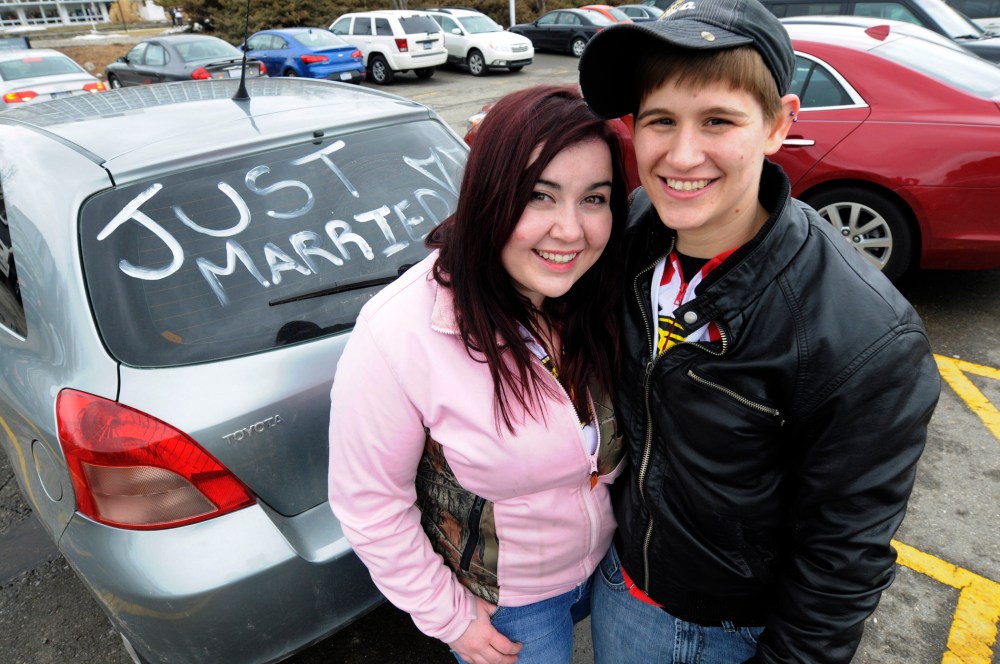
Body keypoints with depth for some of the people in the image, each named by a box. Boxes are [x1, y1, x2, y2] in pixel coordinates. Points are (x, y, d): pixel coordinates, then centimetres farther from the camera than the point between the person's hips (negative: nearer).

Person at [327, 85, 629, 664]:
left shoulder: (600, 299, -18)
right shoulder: (399, 337, -34)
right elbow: (369, 504, -21)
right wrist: (450, 616, -12)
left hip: (610, 563, 5)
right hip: (500, 602, -5)